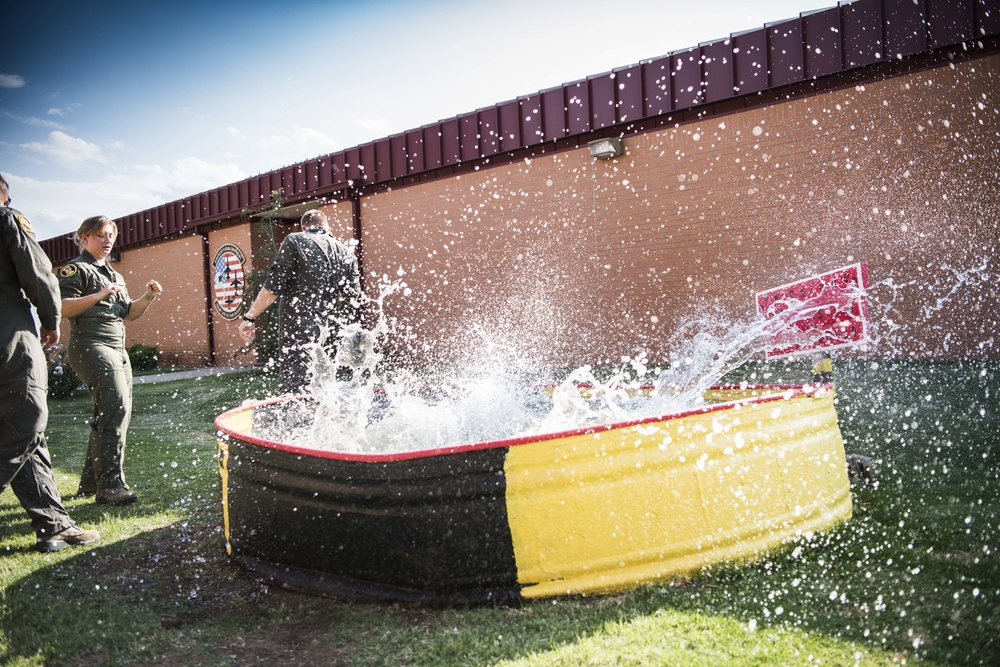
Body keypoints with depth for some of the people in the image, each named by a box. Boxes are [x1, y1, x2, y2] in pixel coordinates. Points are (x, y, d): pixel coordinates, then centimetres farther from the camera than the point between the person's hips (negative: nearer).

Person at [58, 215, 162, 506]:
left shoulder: (114, 275, 25)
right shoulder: (75, 269, -1)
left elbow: (128, 314, 22)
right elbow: (62, 307, -14)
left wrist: (147, 297, 5)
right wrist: (98, 295, -22)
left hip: (117, 350, 9)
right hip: (91, 347, -9)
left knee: (109, 415, 10)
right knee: (116, 407, -21)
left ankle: (90, 481, 20)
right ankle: (110, 484, -20)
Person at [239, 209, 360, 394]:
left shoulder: (295, 241, 1)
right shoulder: (346, 251, 15)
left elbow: (275, 285, -8)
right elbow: (353, 297, 14)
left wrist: (250, 317, -4)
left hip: (298, 325, -6)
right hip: (331, 332, 6)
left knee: (293, 389, -11)